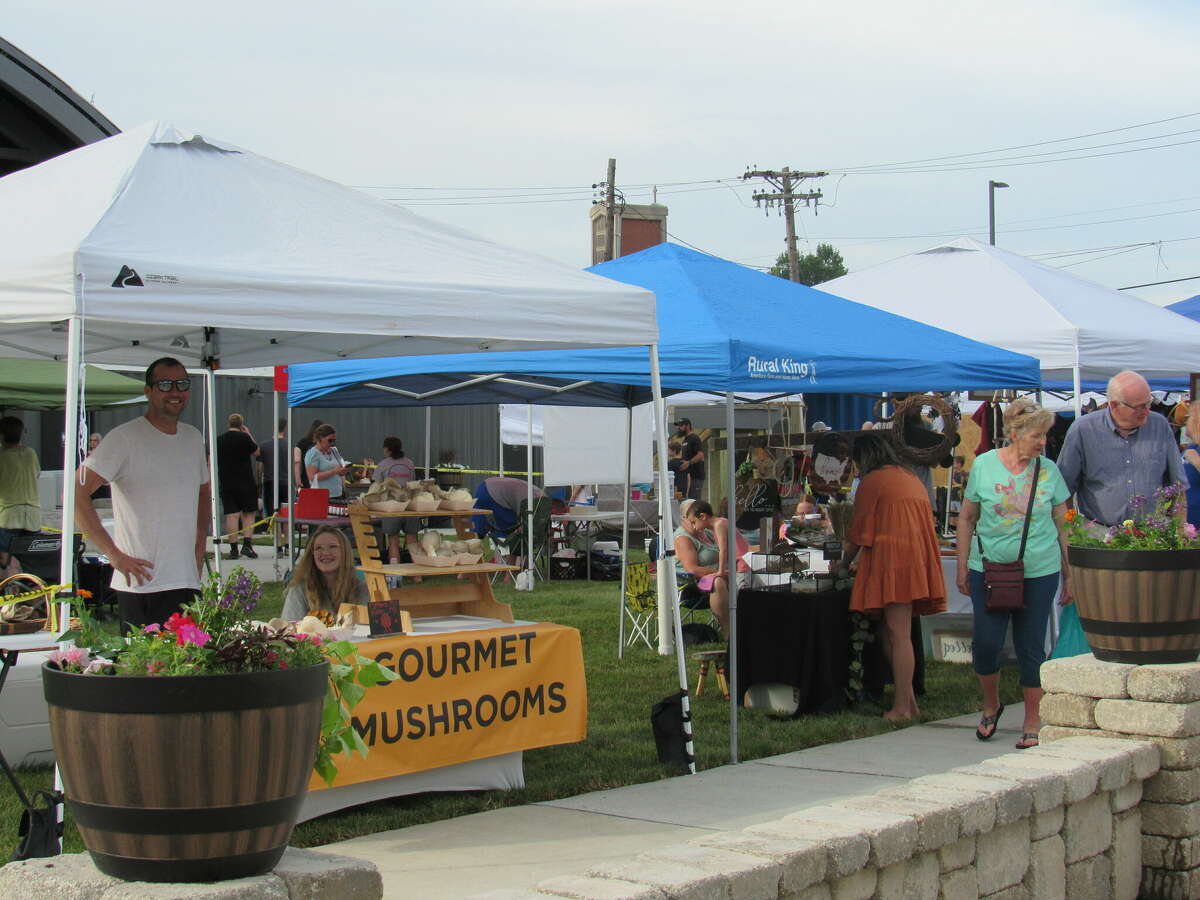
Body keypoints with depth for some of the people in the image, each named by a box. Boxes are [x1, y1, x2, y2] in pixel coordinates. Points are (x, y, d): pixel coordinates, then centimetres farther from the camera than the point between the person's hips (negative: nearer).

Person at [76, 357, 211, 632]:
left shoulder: (193, 438, 14)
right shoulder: (125, 438, -7)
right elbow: (76, 493, -14)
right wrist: (114, 554, -15)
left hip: (187, 583, 6)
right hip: (141, 586, -6)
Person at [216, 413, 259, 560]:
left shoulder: (218, 440, 5)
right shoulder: (244, 438, -6)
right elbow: (257, 452, 7)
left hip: (226, 484, 3)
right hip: (245, 483, -3)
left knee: (231, 515, 1)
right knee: (248, 514, 6)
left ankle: (233, 549, -1)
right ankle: (247, 544, -6)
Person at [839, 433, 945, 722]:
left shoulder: (872, 481, -1)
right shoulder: (910, 477, 22)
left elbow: (859, 533, 2)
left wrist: (843, 565, 18)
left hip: (893, 561, -8)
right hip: (919, 558, 8)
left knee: (897, 636, -9)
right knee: (897, 635, 10)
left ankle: (903, 707, -10)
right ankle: (908, 701, 7)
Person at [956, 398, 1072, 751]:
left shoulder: (1049, 471, 1)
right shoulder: (984, 465, -1)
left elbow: (1062, 524, 8)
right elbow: (966, 518, 6)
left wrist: (1069, 574, 8)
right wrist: (962, 567, 4)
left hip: (1039, 572, 0)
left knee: (1031, 646, 4)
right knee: (985, 641, -2)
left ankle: (1033, 722, 17)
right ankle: (991, 704, 25)